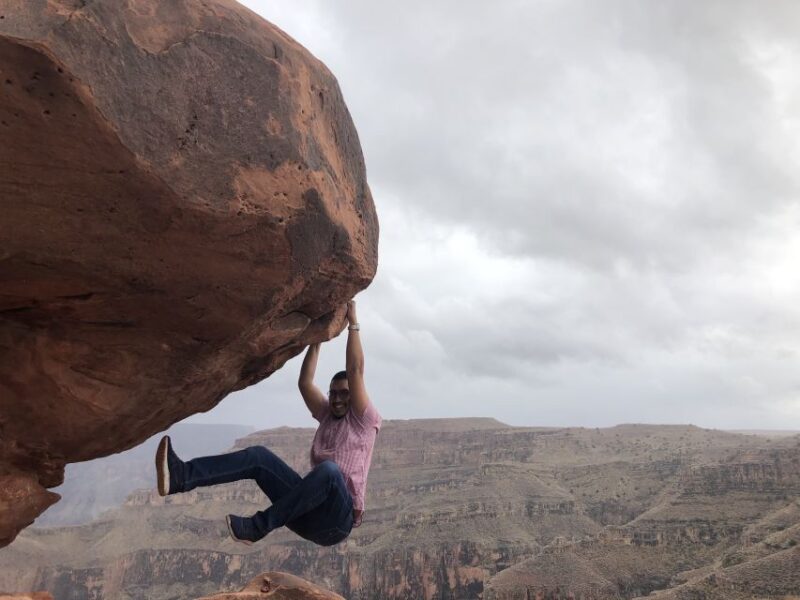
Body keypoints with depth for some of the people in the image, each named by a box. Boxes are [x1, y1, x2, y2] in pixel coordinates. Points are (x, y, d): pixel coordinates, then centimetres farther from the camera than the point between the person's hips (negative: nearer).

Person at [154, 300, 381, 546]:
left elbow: (355, 371, -6)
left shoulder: (365, 421, 4)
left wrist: (352, 323, -2)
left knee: (328, 469, -38)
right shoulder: (327, 416, 22)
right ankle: (183, 477, -29)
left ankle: (257, 526, -32)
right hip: (309, 515, 6)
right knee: (259, 456, -10)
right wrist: (316, 340, 14)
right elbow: (305, 383, 13)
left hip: (337, 519, -6)